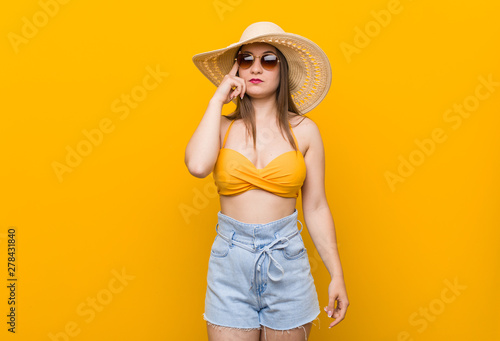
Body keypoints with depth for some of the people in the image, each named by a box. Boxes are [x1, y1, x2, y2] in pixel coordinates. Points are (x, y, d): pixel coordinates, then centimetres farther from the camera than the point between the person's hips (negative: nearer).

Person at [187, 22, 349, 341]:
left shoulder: (303, 130, 0)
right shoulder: (222, 126, 1)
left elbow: (316, 207, 2)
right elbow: (198, 165, -22)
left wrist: (337, 275, 0)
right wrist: (217, 100, -10)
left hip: (286, 258, 0)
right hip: (230, 262, 0)